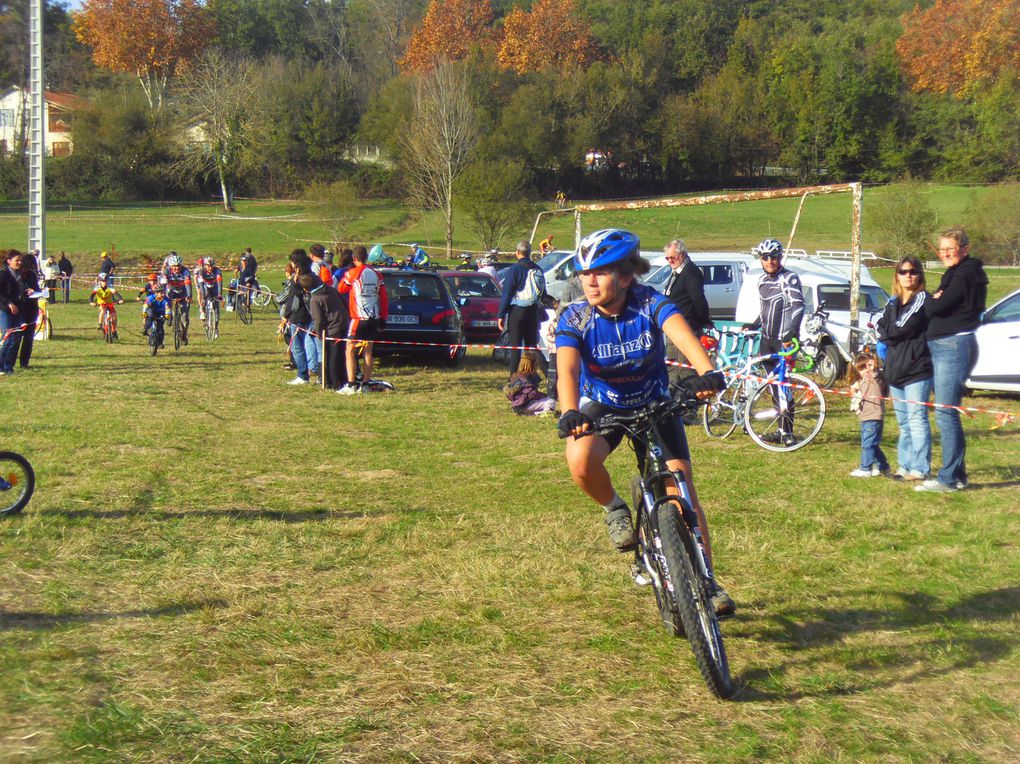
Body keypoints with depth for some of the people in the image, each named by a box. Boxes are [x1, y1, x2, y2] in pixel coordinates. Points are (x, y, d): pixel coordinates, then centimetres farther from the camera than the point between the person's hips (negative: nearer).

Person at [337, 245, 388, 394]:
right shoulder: (377, 275, 9)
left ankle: (351, 385, -8)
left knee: (350, 351, -1)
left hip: (359, 318, -5)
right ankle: (365, 385, 12)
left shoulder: (353, 273, -7)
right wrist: (383, 318, 16)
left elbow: (341, 289, 7)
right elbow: (383, 298, 11)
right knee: (368, 351, 11)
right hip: (374, 318, 5)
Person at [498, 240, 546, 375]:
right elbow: (543, 293, 15)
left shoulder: (514, 269, -10)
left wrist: (501, 315, -9)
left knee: (515, 346, -2)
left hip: (517, 311, -5)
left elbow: (507, 294, -11)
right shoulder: (538, 270, 8)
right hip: (534, 312, 5)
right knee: (531, 345, 12)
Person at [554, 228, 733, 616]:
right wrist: (569, 413, -55)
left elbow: (683, 334, -40)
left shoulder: (650, 304, -21)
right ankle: (615, 508, 0)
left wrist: (707, 373, -61)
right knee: (581, 461, -33)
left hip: (655, 405, 0)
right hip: (602, 405, 0)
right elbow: (567, 369, -35)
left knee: (683, 491, -9)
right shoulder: (575, 319, -19)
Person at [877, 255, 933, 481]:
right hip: (895, 370, 7)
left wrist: (888, 333, 1)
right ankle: (905, 464, 20)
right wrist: (894, 335, -8)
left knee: (917, 419, -10)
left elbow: (905, 327, -13)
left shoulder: (923, 299, -4)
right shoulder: (893, 303, 18)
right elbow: (881, 328, 8)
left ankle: (920, 468, -8)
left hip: (917, 369, -7)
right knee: (903, 422, 13)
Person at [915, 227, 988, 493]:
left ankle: (948, 478, -10)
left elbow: (936, 307, -19)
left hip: (954, 346, -11)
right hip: (942, 347, 11)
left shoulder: (965, 274, -11)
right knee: (948, 413, 12)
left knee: (945, 412, -11)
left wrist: (930, 301, 1)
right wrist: (934, 301, -4)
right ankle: (958, 475, 17)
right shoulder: (954, 274, 21)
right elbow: (934, 308, 16)